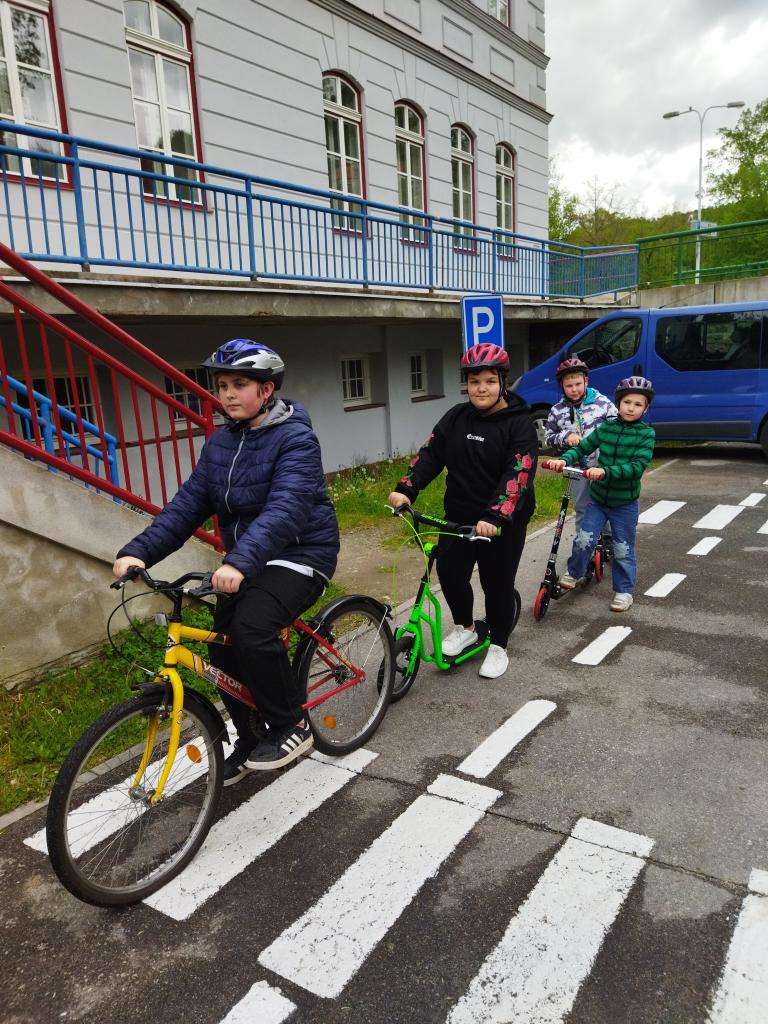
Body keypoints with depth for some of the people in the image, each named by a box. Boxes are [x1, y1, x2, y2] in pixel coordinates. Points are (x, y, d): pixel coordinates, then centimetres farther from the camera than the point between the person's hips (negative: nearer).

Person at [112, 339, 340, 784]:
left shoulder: (295, 438, -16)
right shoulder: (220, 442, 6)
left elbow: (285, 508, -32)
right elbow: (189, 503, 0)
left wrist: (239, 561, -46)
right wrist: (138, 551, -14)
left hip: (299, 554, -7)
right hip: (246, 560, 7)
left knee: (251, 630, -28)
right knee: (224, 648, 3)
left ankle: (293, 726, -5)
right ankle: (252, 740, 28)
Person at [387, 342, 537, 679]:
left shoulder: (519, 423, -11)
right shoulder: (457, 417, 5)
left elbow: (518, 474, -22)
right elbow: (430, 453, 1)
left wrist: (494, 516, -35)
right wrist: (406, 489, -15)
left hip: (503, 521, -4)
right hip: (459, 515, 4)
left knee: (497, 582, 6)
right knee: (449, 570, -7)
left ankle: (498, 645, 28)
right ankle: (465, 627, 20)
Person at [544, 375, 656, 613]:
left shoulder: (646, 434, -11)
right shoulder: (606, 428, -1)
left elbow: (638, 466, -22)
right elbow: (582, 447, 1)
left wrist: (605, 471, -35)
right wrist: (564, 460, -20)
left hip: (625, 503, -2)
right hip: (598, 497, 2)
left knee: (623, 550, 8)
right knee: (584, 540, -2)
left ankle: (624, 591, 25)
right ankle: (574, 573, 25)